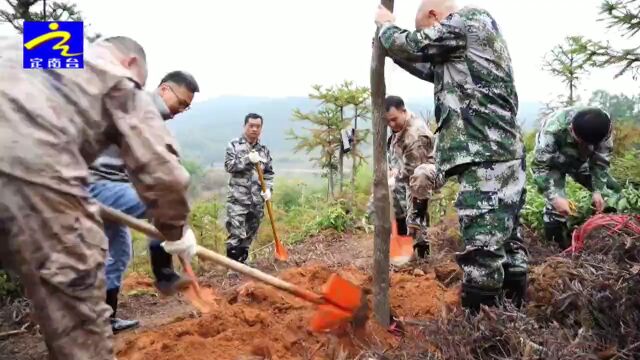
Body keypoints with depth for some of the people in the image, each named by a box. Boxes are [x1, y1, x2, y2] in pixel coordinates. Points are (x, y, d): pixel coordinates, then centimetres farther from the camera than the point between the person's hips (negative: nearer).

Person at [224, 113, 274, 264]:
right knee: (236, 234, -9)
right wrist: (248, 159, -18)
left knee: (250, 235, 12)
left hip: (257, 199, 5)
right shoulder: (234, 145, 0)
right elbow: (229, 166, -10)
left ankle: (242, 263, 26)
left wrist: (268, 189, -3)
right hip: (238, 198, -4)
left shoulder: (264, 150, 11)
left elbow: (269, 173, 13)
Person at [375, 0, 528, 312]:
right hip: (502, 154, 10)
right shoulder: (473, 35, 26)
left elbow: (410, 46, 1)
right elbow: (432, 69, 33)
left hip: (486, 158, -10)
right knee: (507, 242, 13)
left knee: (482, 250, -9)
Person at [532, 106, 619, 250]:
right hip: (553, 162, -5)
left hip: (580, 161, 5)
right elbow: (539, 166, -39)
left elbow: (601, 162, -16)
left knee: (612, 190, 4)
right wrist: (555, 197, -48)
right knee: (556, 205, -21)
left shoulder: (604, 126, -30)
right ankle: (557, 241, -5)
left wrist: (598, 191, -25)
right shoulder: (553, 130, -44)